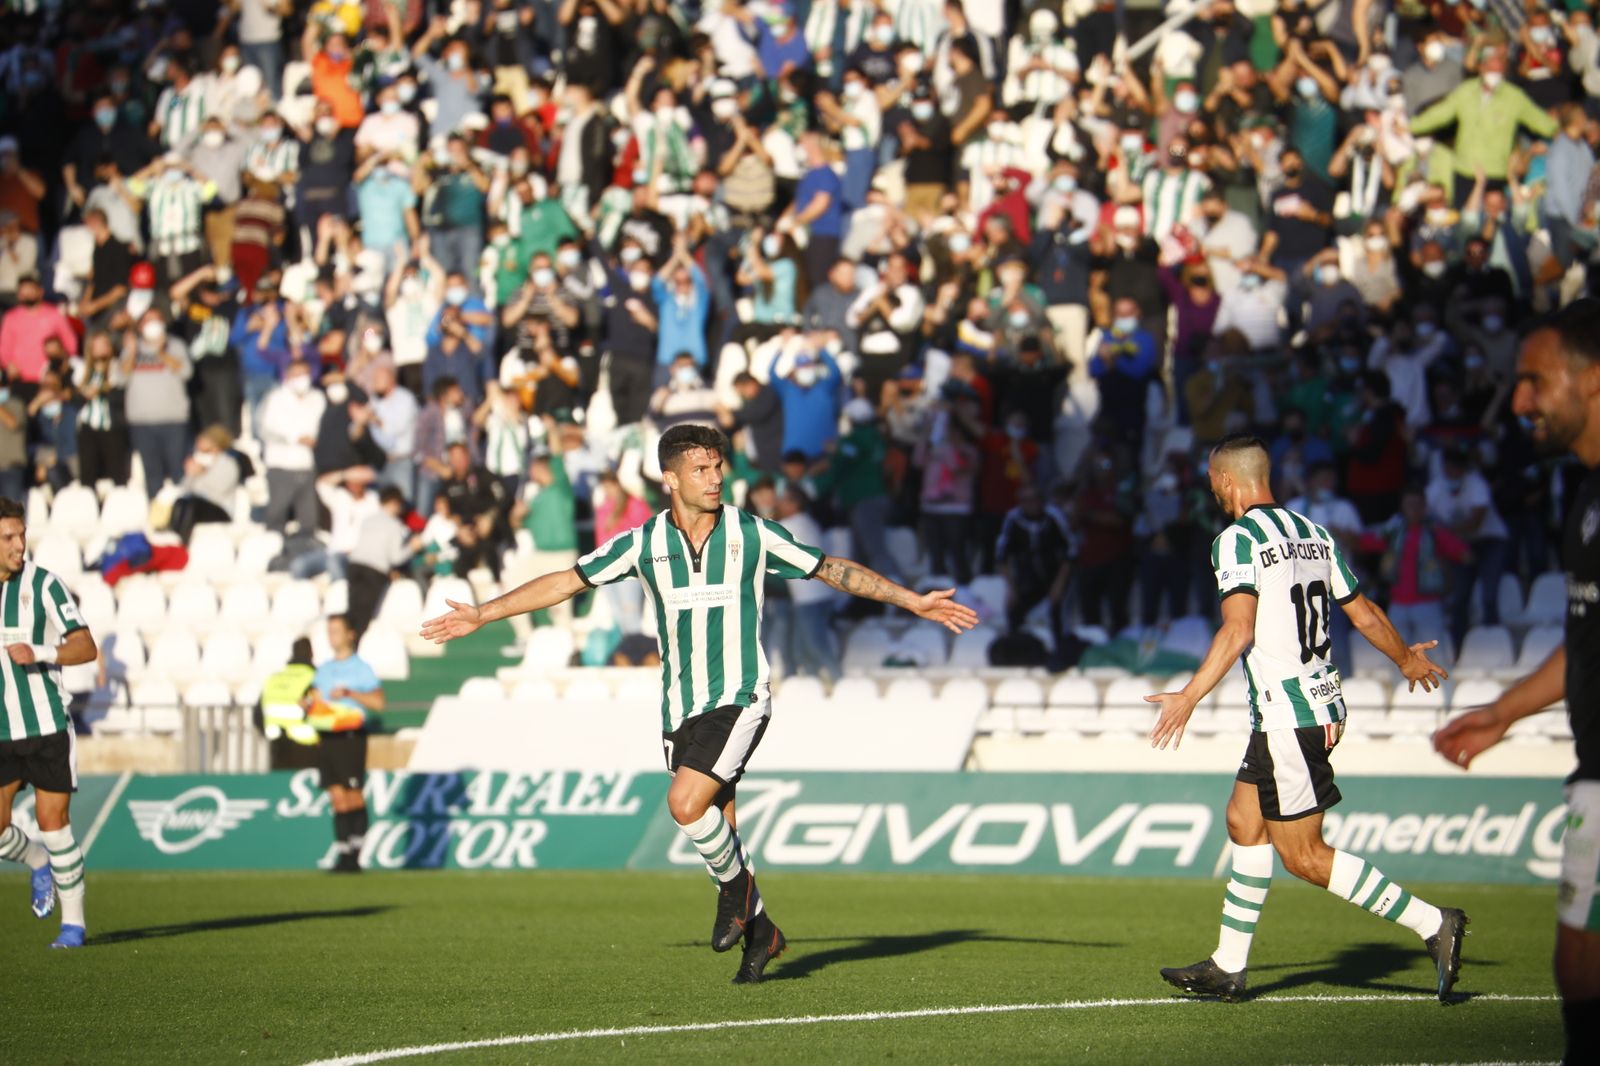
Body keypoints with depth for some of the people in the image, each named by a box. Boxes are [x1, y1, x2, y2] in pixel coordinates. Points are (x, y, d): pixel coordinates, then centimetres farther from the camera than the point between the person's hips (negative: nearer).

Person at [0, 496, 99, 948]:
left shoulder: (43, 584, -7)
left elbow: (86, 647, -11)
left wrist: (39, 653, -26)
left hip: (47, 724, -3)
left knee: (53, 821, -3)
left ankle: (73, 921, 10)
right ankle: (39, 863, 27)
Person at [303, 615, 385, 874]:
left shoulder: (361, 668, -1)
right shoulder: (323, 670, 18)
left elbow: (377, 702, -9)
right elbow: (312, 699, 23)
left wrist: (350, 693, -18)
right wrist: (309, 702, 1)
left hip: (350, 736, -6)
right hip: (326, 737, 6)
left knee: (354, 797, -6)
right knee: (337, 798, 3)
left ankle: (354, 858, -5)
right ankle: (342, 854, 4)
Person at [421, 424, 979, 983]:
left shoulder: (753, 535, -5)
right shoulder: (644, 543, 0)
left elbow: (834, 570, 5)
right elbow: (566, 582, 5)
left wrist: (914, 601, 4)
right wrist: (481, 615, 3)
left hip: (739, 699, -4)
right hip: (681, 709, 4)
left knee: (686, 802, -24)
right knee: (716, 832, 8)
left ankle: (736, 883, 3)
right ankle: (759, 931, 28)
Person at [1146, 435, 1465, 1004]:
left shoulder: (1236, 540, -11)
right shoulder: (1313, 533, 11)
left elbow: (1238, 630, -22)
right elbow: (1363, 612, 16)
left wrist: (1188, 697, -23)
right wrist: (1407, 659, 33)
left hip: (1287, 715, -9)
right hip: (1324, 703, 9)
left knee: (1303, 857, -4)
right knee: (1244, 822, 17)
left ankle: (1433, 924, -8)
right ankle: (1228, 967, 21)